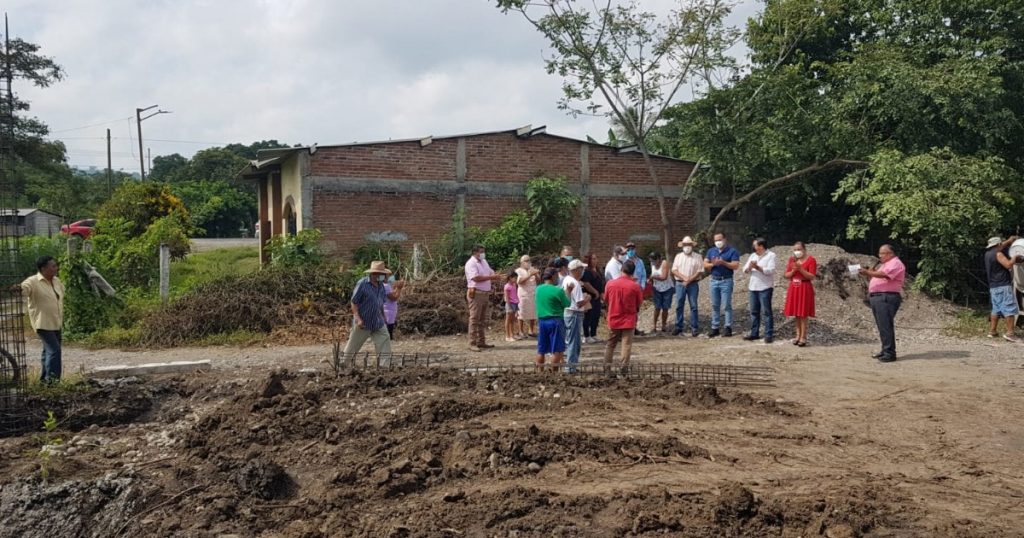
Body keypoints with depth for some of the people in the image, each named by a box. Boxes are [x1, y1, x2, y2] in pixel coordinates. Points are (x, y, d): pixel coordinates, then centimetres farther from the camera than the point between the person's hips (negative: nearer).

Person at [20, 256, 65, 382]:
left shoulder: (57, 281, 9)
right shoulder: (33, 281, -14)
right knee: (54, 350, -15)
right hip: (43, 323, -8)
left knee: (49, 350, 15)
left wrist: (62, 318, 25)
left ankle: (45, 377, 25)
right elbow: (24, 288, -33)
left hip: (56, 323, 8)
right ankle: (51, 378, -10)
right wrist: (18, 288, -57)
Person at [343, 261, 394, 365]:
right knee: (352, 349, 9)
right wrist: (358, 319, -21)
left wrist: (383, 318, 18)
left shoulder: (381, 285, 6)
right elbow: (354, 302, -14)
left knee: (385, 348, -4)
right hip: (363, 323, -6)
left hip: (379, 324, 6)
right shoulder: (362, 284, -15)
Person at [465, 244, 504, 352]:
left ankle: (481, 342, 19)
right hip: (476, 294, -9)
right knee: (474, 319, -7)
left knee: (483, 319, 12)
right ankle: (472, 344, -5)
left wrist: (497, 276, -6)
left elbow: (491, 274, 17)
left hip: (485, 293, 9)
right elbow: (476, 278, -22)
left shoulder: (484, 262, 16)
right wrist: (491, 277, -21)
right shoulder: (471, 263, -11)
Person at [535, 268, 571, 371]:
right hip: (555, 321, -6)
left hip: (542, 321, 6)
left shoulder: (539, 289, 4)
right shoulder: (557, 290, -14)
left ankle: (539, 372, 17)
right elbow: (567, 304, -6)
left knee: (541, 350, 12)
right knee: (556, 350, 1)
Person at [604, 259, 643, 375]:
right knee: (626, 345, 4)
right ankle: (623, 367, -2)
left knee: (610, 344, 15)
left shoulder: (610, 284, -8)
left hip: (613, 319, 2)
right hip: (628, 320, -2)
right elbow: (639, 304, -2)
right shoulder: (635, 286, -12)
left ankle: (607, 367, 17)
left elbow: (606, 300, 5)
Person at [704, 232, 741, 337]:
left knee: (727, 305, -5)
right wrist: (712, 264, -11)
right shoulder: (711, 251, 14)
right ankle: (715, 328, 11)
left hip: (726, 281, -5)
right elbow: (705, 265, 9)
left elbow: (736, 266, -12)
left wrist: (723, 262, -22)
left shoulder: (732, 251, -2)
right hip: (714, 281, 5)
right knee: (715, 306, 7)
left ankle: (728, 328, -2)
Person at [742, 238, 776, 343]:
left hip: (765, 288, -6)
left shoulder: (771, 255, -3)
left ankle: (769, 335, -4)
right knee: (754, 311, 10)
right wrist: (749, 267, -13)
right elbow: (745, 270, 9)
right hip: (753, 287, 6)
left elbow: (771, 270, -14)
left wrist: (757, 267, -23)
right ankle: (754, 333, 17)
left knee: (766, 312, -6)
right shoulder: (753, 256, 15)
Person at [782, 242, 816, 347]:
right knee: (796, 314, 7)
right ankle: (798, 335, 15)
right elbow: (786, 276, 8)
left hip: (805, 288, -5)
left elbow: (812, 277, -12)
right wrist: (793, 270, -11)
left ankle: (803, 337, 0)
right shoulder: (791, 259, 9)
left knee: (803, 314, -4)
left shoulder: (811, 260, -6)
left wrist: (801, 269, -21)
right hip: (793, 288, 5)